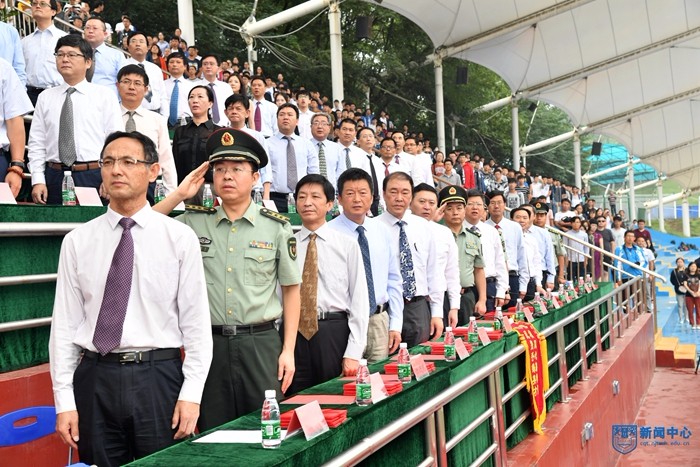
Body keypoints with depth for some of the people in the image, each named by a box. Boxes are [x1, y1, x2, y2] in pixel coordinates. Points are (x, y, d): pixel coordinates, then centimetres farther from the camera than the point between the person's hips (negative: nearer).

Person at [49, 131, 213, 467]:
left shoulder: (180, 237, 0)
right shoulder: (77, 241, 5)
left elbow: (196, 320, -2)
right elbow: (64, 324, 4)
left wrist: (191, 394, -7)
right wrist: (64, 401, 0)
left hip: (159, 377, -1)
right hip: (95, 379, 2)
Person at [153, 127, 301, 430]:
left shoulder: (277, 227, 1)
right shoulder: (194, 223, 5)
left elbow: (291, 289, 4)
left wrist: (288, 350, -1)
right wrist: (179, 195, -3)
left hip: (261, 343, -1)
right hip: (210, 342, 2)